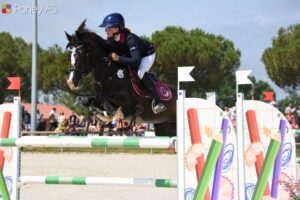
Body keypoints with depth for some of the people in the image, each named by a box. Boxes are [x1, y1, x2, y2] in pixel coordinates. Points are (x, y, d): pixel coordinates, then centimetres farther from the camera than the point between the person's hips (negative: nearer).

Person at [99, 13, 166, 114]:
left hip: (147, 54, -8)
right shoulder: (110, 39, -19)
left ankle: (157, 101, -27)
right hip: (130, 54, 8)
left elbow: (136, 61, -47)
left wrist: (118, 58, -55)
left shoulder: (130, 38, -41)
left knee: (141, 72, -32)